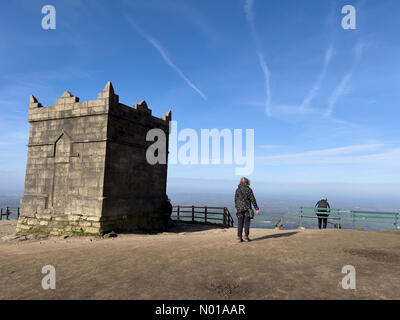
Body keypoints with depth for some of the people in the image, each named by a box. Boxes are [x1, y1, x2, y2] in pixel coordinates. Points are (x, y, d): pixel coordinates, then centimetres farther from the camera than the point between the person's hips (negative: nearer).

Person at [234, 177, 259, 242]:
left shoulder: (237, 190, 2)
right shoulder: (249, 189, -3)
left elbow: (236, 200, 8)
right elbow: (252, 199, -4)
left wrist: (236, 207, 22)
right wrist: (256, 208, 1)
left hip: (239, 208, 2)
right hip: (247, 208, -2)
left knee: (240, 223, 4)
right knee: (247, 223, 6)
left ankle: (239, 237, 3)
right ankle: (246, 236, 6)